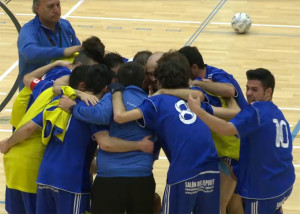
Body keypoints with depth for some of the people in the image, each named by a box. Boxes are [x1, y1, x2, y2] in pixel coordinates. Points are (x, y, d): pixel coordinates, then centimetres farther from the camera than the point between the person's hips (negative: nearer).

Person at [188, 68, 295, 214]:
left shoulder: (255, 111, -15)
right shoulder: (277, 113, 13)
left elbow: (227, 129, -30)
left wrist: (197, 110, -30)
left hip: (264, 187, -8)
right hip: (284, 184, 8)